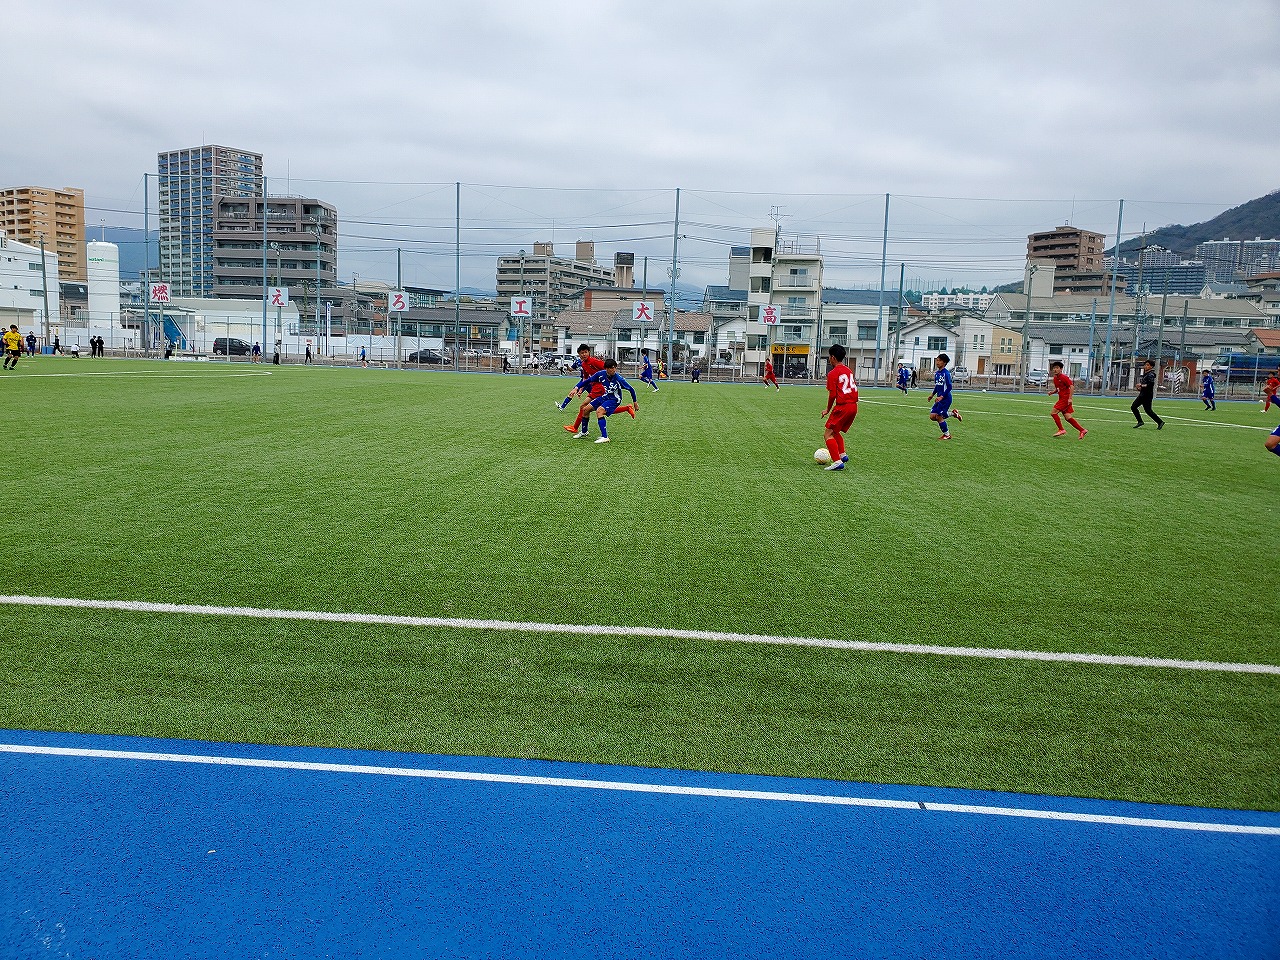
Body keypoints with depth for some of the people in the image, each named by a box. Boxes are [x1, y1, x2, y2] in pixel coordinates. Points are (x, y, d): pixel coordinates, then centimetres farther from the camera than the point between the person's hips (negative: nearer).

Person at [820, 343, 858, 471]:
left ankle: (837, 461, -15)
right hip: (854, 406, 8)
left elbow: (832, 395, -11)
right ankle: (842, 454, 19)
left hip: (842, 407, -8)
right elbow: (854, 388, 19)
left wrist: (828, 410, 2)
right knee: (836, 432, 26)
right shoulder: (849, 371, 16)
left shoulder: (833, 373, -8)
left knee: (828, 435, -4)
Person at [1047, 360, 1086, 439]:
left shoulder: (1064, 377, -13)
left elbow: (1071, 386, -18)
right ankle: (1082, 430, 10)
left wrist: (1070, 398, -24)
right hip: (1061, 398, 9)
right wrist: (1052, 392, 4)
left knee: (1054, 412, -12)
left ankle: (1061, 430, -4)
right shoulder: (1055, 378, 13)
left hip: (1066, 398, -9)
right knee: (1068, 417, 5)